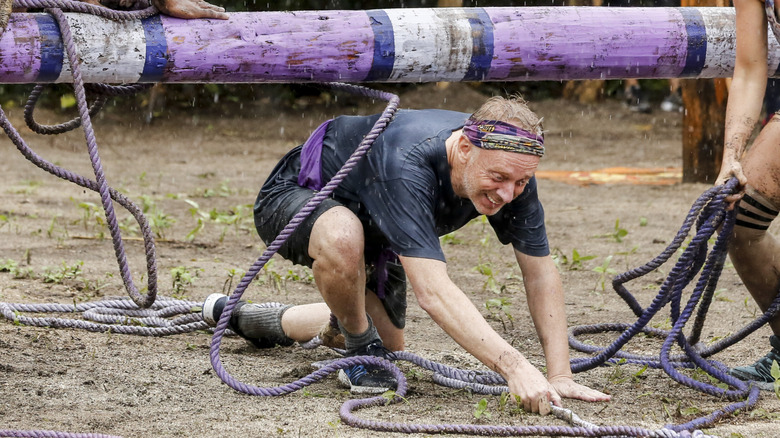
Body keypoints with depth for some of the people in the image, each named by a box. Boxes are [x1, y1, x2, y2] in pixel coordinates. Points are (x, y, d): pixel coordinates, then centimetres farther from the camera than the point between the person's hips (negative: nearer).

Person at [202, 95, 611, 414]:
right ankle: (360, 348, -12)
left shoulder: (511, 167, -25)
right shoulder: (407, 164, -45)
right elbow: (433, 291, -54)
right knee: (343, 238, -43)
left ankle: (251, 319, 44)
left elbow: (541, 273, -17)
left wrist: (559, 375, -26)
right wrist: (514, 366, -61)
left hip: (371, 221, 7)